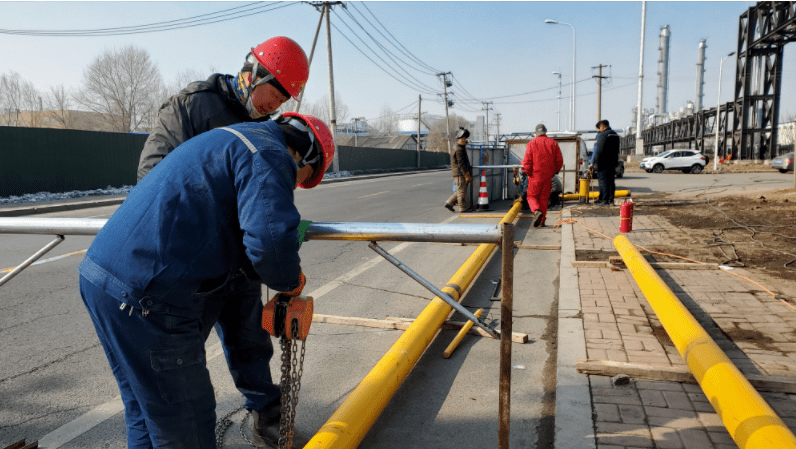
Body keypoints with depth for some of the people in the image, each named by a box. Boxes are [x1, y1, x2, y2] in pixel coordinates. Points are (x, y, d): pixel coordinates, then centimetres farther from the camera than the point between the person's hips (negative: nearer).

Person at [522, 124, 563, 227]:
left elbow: (527, 160, -9)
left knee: (532, 196, 7)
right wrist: (555, 171, 19)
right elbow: (559, 160, 6)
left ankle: (537, 211, -22)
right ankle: (542, 221, 12)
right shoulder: (553, 143, 5)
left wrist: (527, 172, 4)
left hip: (535, 175, -3)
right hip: (548, 176, 3)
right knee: (544, 198, 12)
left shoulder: (532, 143, -5)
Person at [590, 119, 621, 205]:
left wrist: (594, 163, -13)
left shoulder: (603, 135, -13)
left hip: (604, 163, -8)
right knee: (611, 181, 10)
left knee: (604, 180, -4)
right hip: (613, 163, 8)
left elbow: (599, 151, -17)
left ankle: (605, 200, -4)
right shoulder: (615, 135, 16)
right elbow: (617, 151, 20)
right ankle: (611, 200, 13)